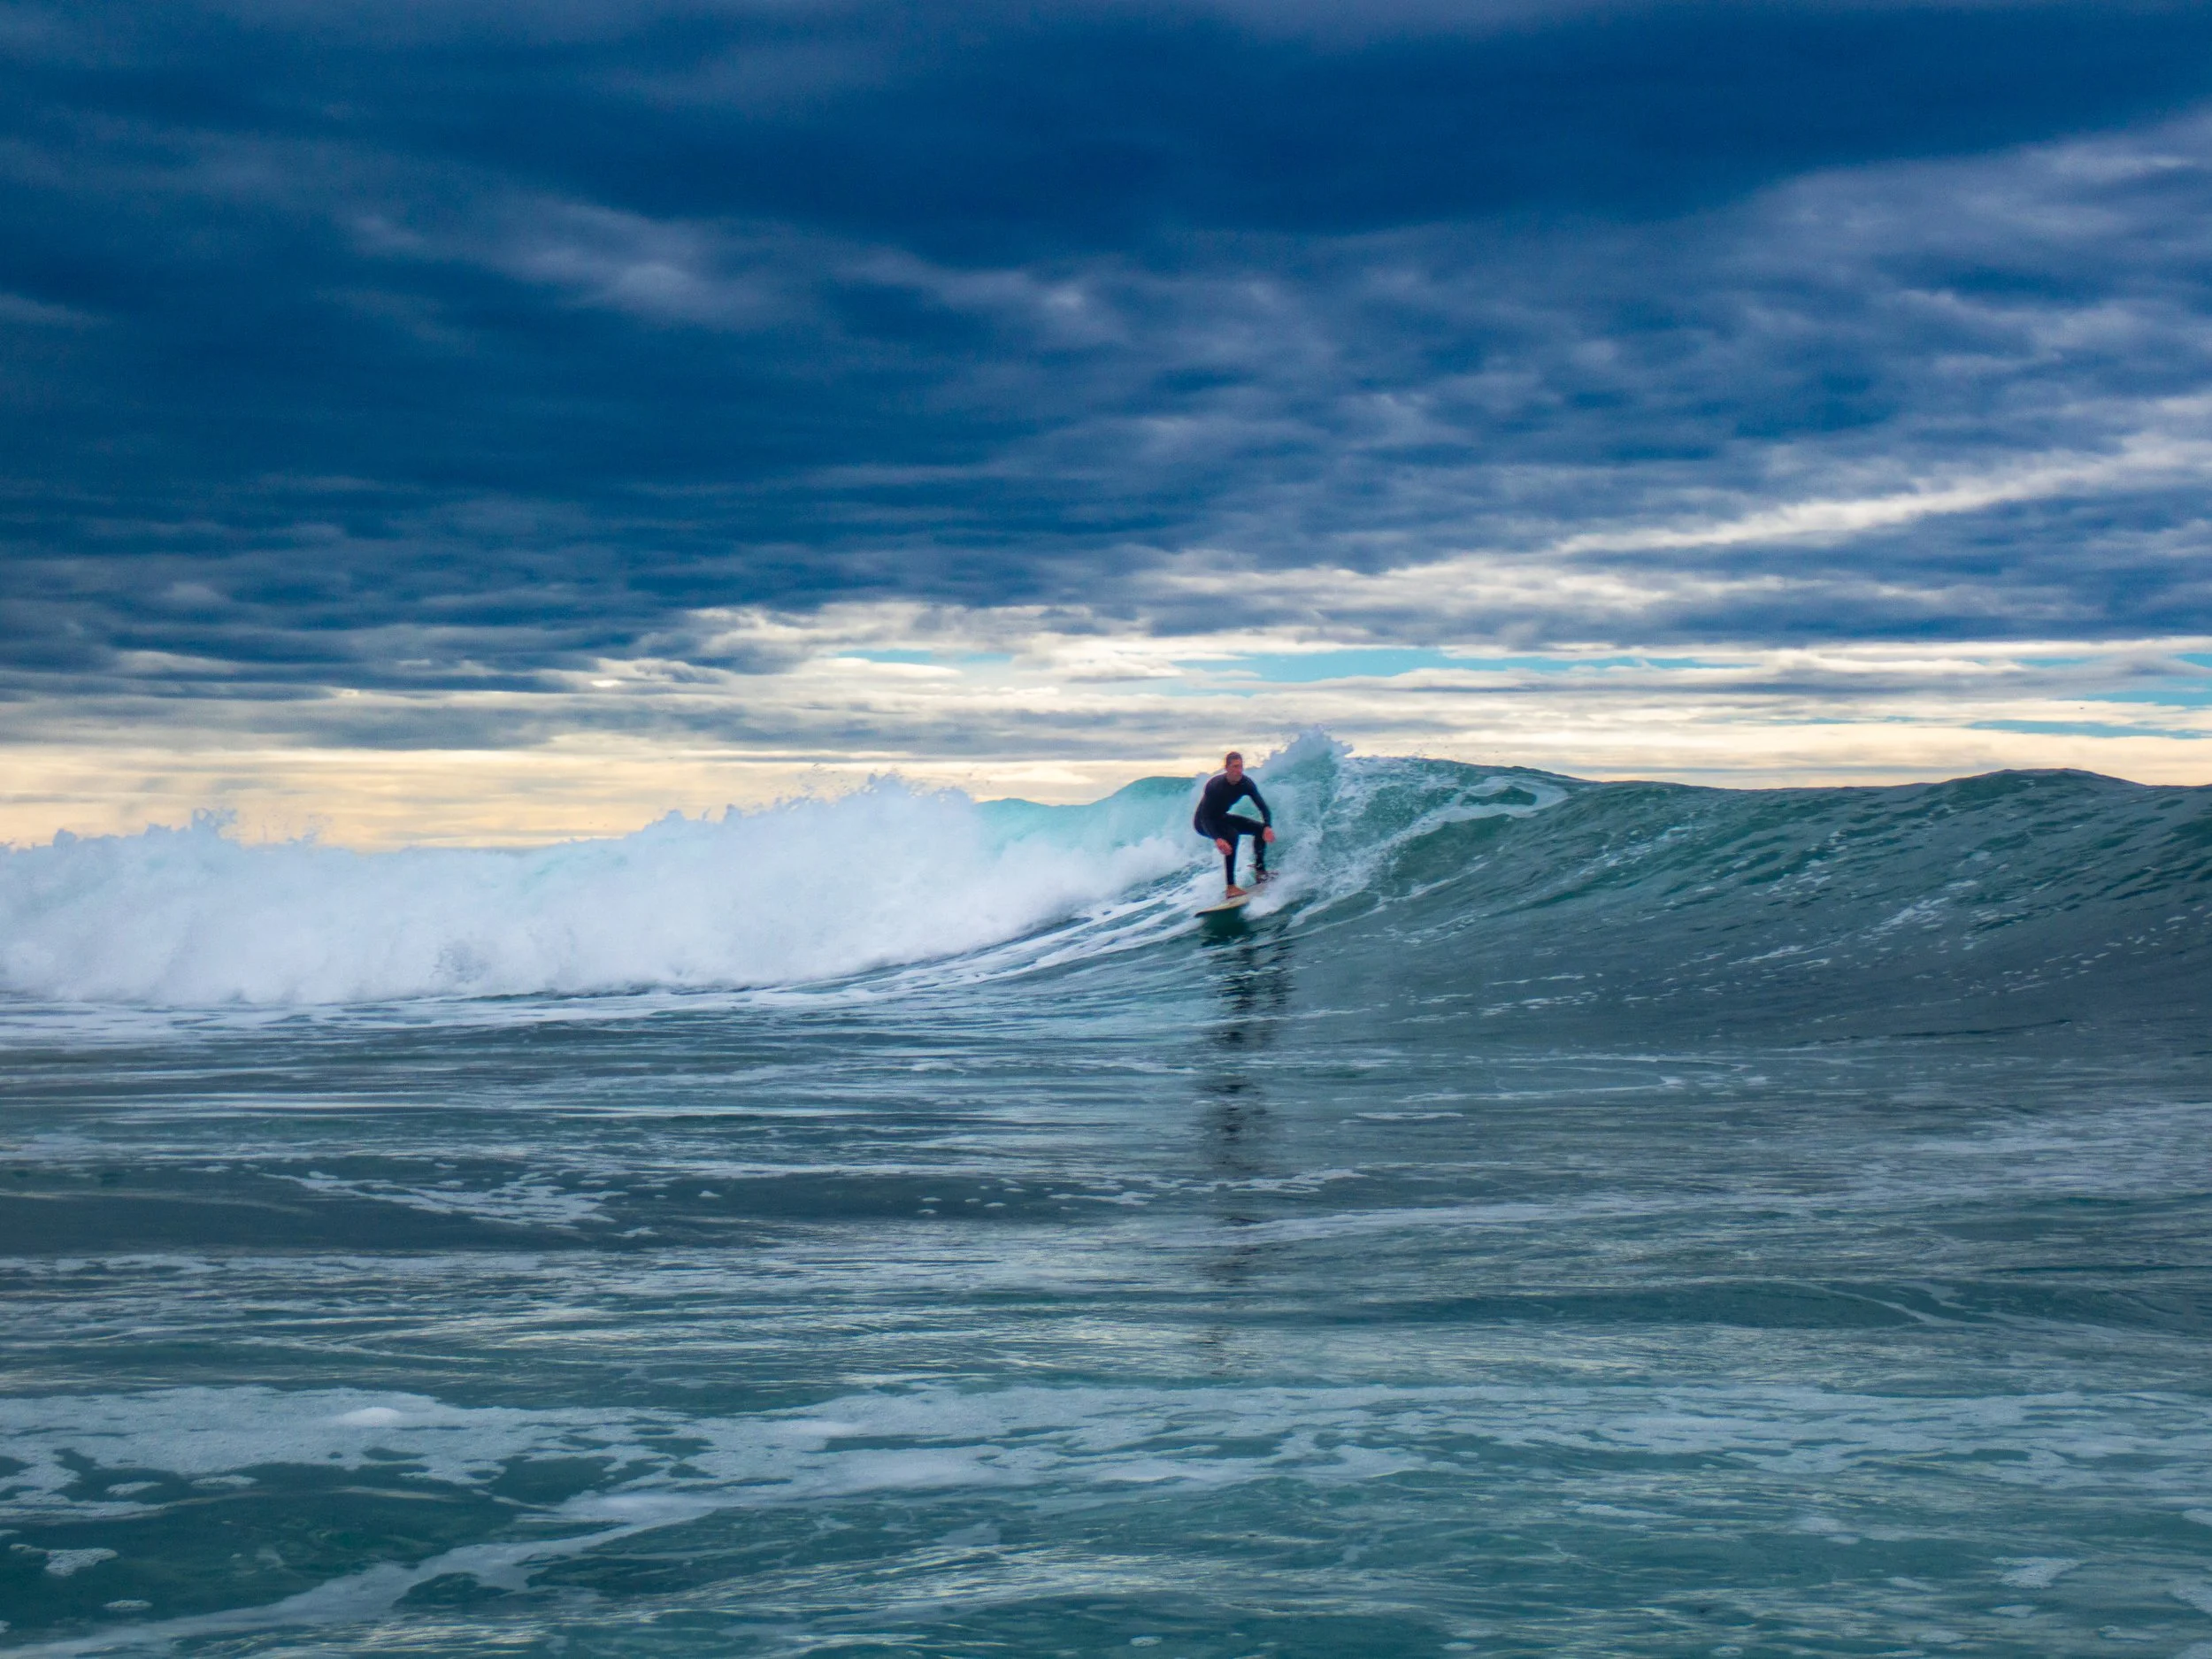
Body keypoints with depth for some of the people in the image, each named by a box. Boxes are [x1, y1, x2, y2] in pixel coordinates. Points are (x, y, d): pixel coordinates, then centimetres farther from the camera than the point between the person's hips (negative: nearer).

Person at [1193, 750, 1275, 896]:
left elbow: (1263, 807, -14)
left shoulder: (1246, 783, -16)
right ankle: (1231, 887, -36)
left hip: (1221, 817, 7)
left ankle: (1259, 870, 10)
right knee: (1231, 835, -33)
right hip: (1203, 823, -7)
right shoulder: (1214, 785, -33)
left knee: (1260, 829, -3)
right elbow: (1205, 817, -36)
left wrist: (1268, 827, -35)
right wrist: (1217, 839, -51)